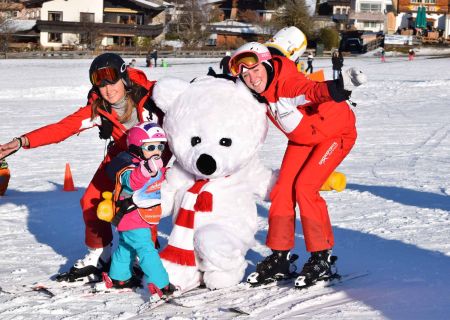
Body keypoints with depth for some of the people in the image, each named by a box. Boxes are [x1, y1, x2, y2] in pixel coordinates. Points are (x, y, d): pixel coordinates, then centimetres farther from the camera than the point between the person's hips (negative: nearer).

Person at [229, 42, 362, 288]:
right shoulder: (259, 93, -10)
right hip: (301, 138, 8)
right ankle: (280, 256, 12)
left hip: (335, 132, -8)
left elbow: (312, 90, -55)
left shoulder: (288, 83, -33)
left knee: (305, 187, -19)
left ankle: (322, 258, -7)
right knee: (283, 189, -1)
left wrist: (331, 90, -76)